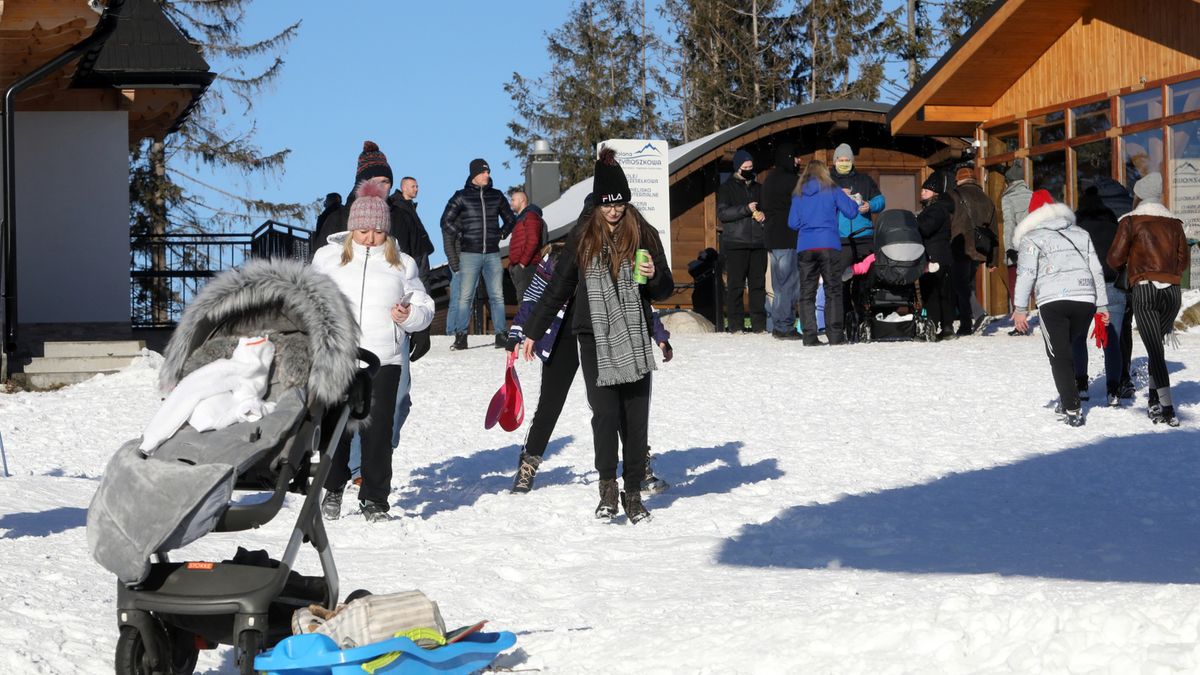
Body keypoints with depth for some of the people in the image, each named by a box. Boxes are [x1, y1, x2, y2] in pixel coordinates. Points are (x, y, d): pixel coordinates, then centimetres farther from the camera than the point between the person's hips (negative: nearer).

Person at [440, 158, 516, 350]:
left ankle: (501, 334, 5)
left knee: (497, 296, 2)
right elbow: (446, 221, 4)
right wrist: (461, 237, -1)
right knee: (465, 296, -4)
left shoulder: (497, 196, 10)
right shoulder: (462, 196, 1)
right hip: (470, 254, -3)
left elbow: (510, 219, 23)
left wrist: (501, 234, 10)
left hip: (492, 253, 3)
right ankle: (461, 336, -1)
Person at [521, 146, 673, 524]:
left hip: (635, 339, 1)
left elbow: (666, 290, 11)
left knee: (635, 417, 3)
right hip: (596, 340, -1)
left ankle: (633, 493, 12)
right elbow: (557, 289, 12)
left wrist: (654, 276, -13)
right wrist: (533, 332, 14)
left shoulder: (644, 236, 4)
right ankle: (607, 486, 0)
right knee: (605, 412, -13)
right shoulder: (582, 238, 5)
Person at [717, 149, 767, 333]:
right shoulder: (726, 188, 5)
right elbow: (722, 213, -8)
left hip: (758, 242, 4)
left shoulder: (758, 188, 19)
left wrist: (764, 214, 2)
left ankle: (759, 324, 5)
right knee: (736, 285, -5)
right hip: (735, 243, -4)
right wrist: (746, 209, -16)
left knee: (758, 283, 2)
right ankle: (736, 324, -2)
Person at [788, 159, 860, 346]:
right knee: (833, 291, 1)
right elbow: (851, 211, 0)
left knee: (807, 292, 4)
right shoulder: (832, 190, 3)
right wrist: (853, 202, 21)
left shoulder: (798, 194, 11)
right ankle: (835, 334, -5)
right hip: (829, 245, -2)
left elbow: (793, 223, 10)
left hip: (805, 247, 2)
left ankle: (809, 336, -2)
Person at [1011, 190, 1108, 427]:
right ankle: (1068, 401, 19)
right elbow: (1096, 270, 19)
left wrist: (1020, 308, -4)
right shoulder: (1080, 233, 23)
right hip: (1085, 300, 5)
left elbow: (1026, 273, -3)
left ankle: (1072, 410, -12)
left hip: (1053, 301, -5)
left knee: (1059, 355, -2)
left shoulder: (1032, 238, 8)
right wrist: (1101, 304, 20)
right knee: (1070, 351, 20)